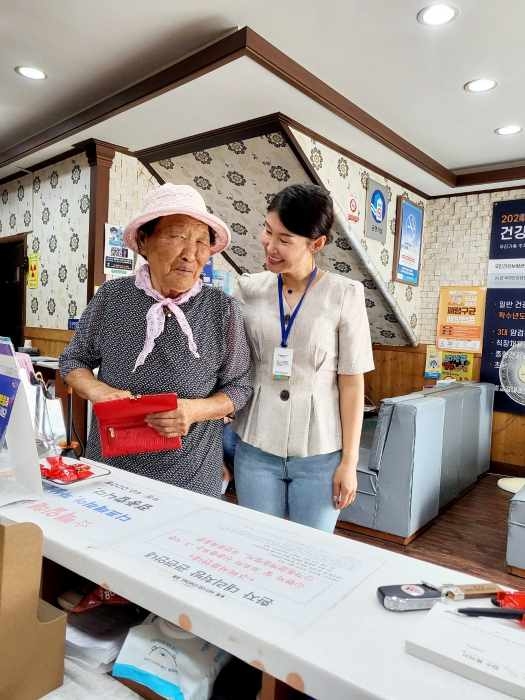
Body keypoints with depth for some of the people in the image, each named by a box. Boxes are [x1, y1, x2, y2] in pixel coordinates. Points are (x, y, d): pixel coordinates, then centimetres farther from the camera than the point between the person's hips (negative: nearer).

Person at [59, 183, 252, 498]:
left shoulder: (223, 309, -11)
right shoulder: (111, 297, -5)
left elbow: (239, 387, -3)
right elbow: (74, 360, 7)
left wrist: (195, 410, -21)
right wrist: (98, 391, -13)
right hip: (109, 463, 2)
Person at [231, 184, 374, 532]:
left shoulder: (344, 294, -7)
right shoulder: (249, 288, 0)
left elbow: (352, 382, -5)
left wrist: (349, 461, -4)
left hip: (320, 453, -2)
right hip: (255, 449, 2)